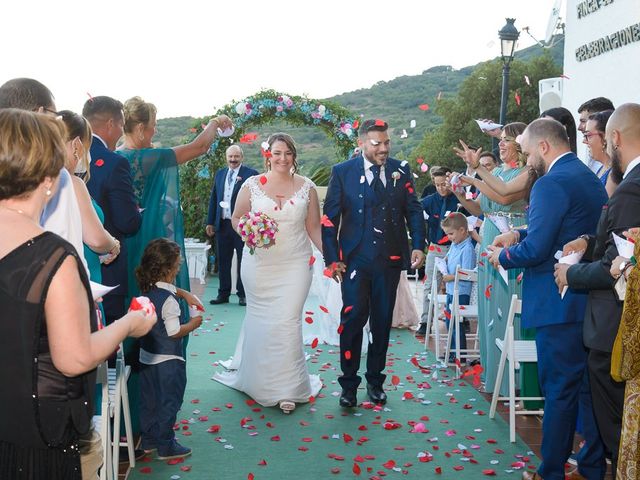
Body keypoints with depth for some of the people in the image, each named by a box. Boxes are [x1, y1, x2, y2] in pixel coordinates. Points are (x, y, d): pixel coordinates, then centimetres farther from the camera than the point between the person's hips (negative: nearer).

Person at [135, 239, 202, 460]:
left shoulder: (147, 291, 0)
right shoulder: (169, 300, -24)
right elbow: (174, 332, -22)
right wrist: (193, 324, -8)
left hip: (147, 356, 8)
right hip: (168, 360, -8)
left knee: (148, 400, 18)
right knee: (168, 402, 5)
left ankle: (149, 440, 31)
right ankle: (166, 446, 15)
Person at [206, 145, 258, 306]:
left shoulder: (250, 174, -3)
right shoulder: (220, 174, 13)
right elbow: (213, 198, 15)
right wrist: (210, 222, 12)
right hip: (222, 224, 5)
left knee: (243, 260, 3)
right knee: (223, 261, 10)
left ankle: (243, 294, 12)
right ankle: (223, 294, 19)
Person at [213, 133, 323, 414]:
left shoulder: (307, 187, 3)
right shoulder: (252, 185, 2)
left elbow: (314, 227, 5)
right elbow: (236, 218, 9)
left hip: (295, 265, 0)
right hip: (259, 263, 1)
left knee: (288, 321, -5)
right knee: (260, 320, 9)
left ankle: (286, 389, 7)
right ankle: (257, 379, 29)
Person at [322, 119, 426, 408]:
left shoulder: (400, 171, 6)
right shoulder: (342, 173, 0)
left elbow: (413, 210, 9)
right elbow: (330, 218, -1)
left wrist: (418, 245, -4)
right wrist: (332, 258, -7)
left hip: (390, 259, 3)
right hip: (355, 259, -2)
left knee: (382, 321, 9)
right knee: (353, 317, -6)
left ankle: (375, 380, 24)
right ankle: (349, 383, 8)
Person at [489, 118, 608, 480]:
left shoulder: (552, 183, -17)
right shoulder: (590, 178, 13)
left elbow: (536, 249, -21)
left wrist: (503, 256, -4)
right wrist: (520, 234, 12)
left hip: (560, 304, -9)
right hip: (590, 301, 9)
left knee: (559, 390, 1)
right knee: (588, 387, 15)